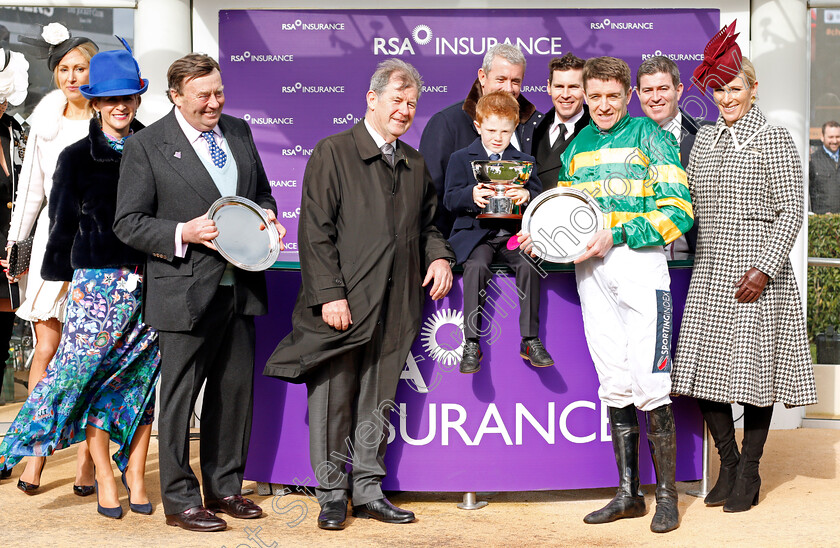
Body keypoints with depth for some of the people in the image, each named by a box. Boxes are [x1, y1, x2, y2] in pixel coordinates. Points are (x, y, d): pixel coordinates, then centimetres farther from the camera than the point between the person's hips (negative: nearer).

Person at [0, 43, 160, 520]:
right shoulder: (77, 157, 2)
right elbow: (63, 222, 7)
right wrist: (61, 273, 8)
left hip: (150, 279, 2)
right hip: (97, 279, -1)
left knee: (143, 378, 4)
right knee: (91, 375, -1)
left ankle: (135, 477, 15)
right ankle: (106, 480, 12)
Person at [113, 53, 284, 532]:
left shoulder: (239, 132, 11)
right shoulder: (146, 147, -6)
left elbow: (262, 192, 23)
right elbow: (129, 223, -6)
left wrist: (267, 217, 1)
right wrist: (184, 234, -19)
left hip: (240, 288, 6)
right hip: (186, 292, -6)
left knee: (236, 389, 13)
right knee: (179, 395, 3)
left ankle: (224, 487, 28)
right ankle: (179, 499, 15)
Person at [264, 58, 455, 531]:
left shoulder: (415, 164, 16)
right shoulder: (333, 153, -3)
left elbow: (427, 223, 25)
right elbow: (316, 230, -8)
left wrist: (439, 256, 3)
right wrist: (329, 294, -15)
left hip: (395, 308, 5)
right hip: (344, 305, -5)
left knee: (378, 403, 11)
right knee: (333, 400, 2)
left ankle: (368, 490, 21)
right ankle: (332, 494, 14)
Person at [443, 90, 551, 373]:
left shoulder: (524, 161, 17)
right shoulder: (460, 158, 10)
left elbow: (539, 197, 7)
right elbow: (450, 199, 0)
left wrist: (527, 196, -18)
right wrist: (472, 195, -23)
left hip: (514, 232, 2)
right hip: (476, 231, -2)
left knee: (529, 264, -26)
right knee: (476, 265, -31)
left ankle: (530, 340, -15)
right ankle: (471, 343, -25)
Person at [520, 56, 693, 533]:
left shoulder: (648, 137, 0)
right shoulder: (576, 148, 16)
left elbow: (679, 211, -7)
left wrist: (616, 235, -15)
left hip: (640, 263, -5)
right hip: (591, 271, 5)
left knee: (650, 385, -8)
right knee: (614, 385, 7)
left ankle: (667, 494, 3)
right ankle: (628, 493, 15)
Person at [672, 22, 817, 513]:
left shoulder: (774, 140, -3)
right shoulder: (704, 140, 13)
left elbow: (792, 211, -8)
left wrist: (764, 269, -15)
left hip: (757, 271, -5)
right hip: (710, 271, 5)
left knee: (755, 366, -1)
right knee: (705, 368, 2)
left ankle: (749, 472, 12)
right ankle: (728, 464, 18)